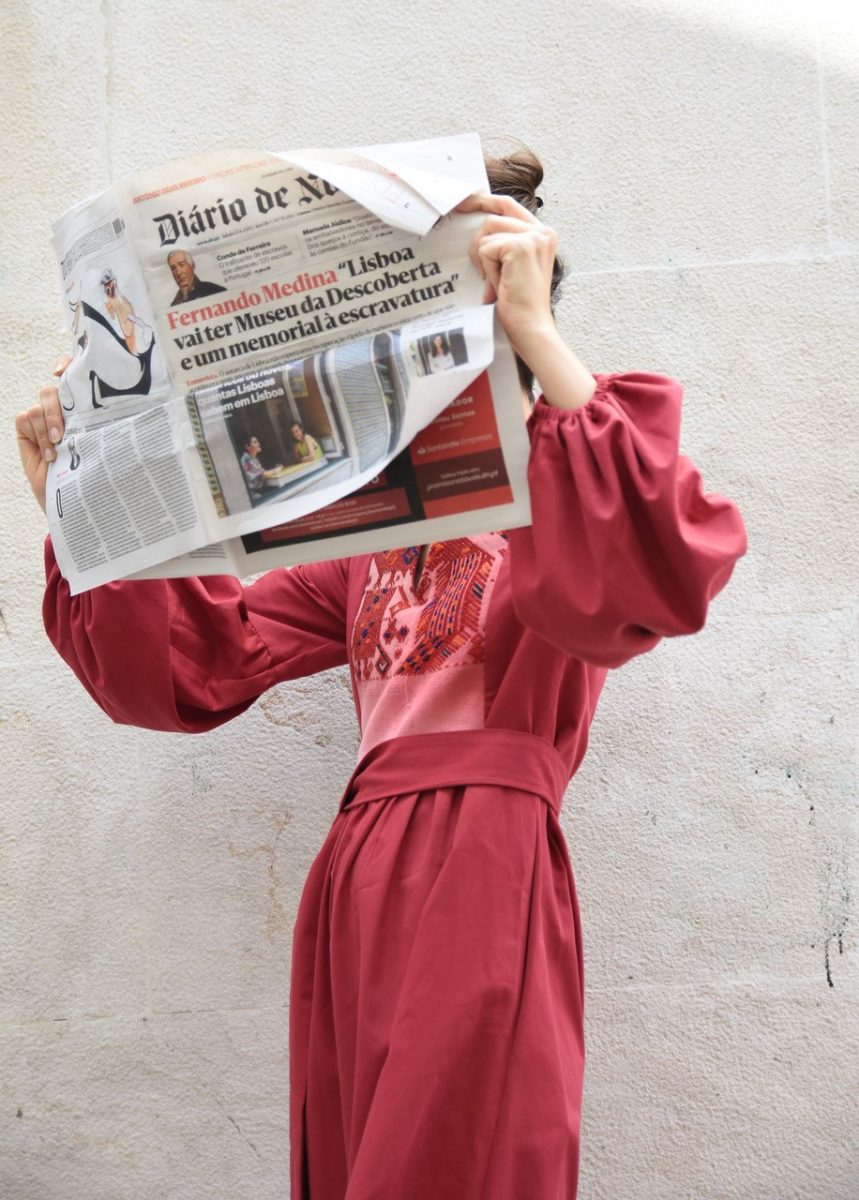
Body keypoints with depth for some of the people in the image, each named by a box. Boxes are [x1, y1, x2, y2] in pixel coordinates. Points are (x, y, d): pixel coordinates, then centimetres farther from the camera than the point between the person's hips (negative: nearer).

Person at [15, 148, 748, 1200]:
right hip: (358, 876, 6)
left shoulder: (557, 481, 3)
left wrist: (538, 334, -22)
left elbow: (662, 570, -22)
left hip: (483, 871, -6)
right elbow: (197, 661, 20)